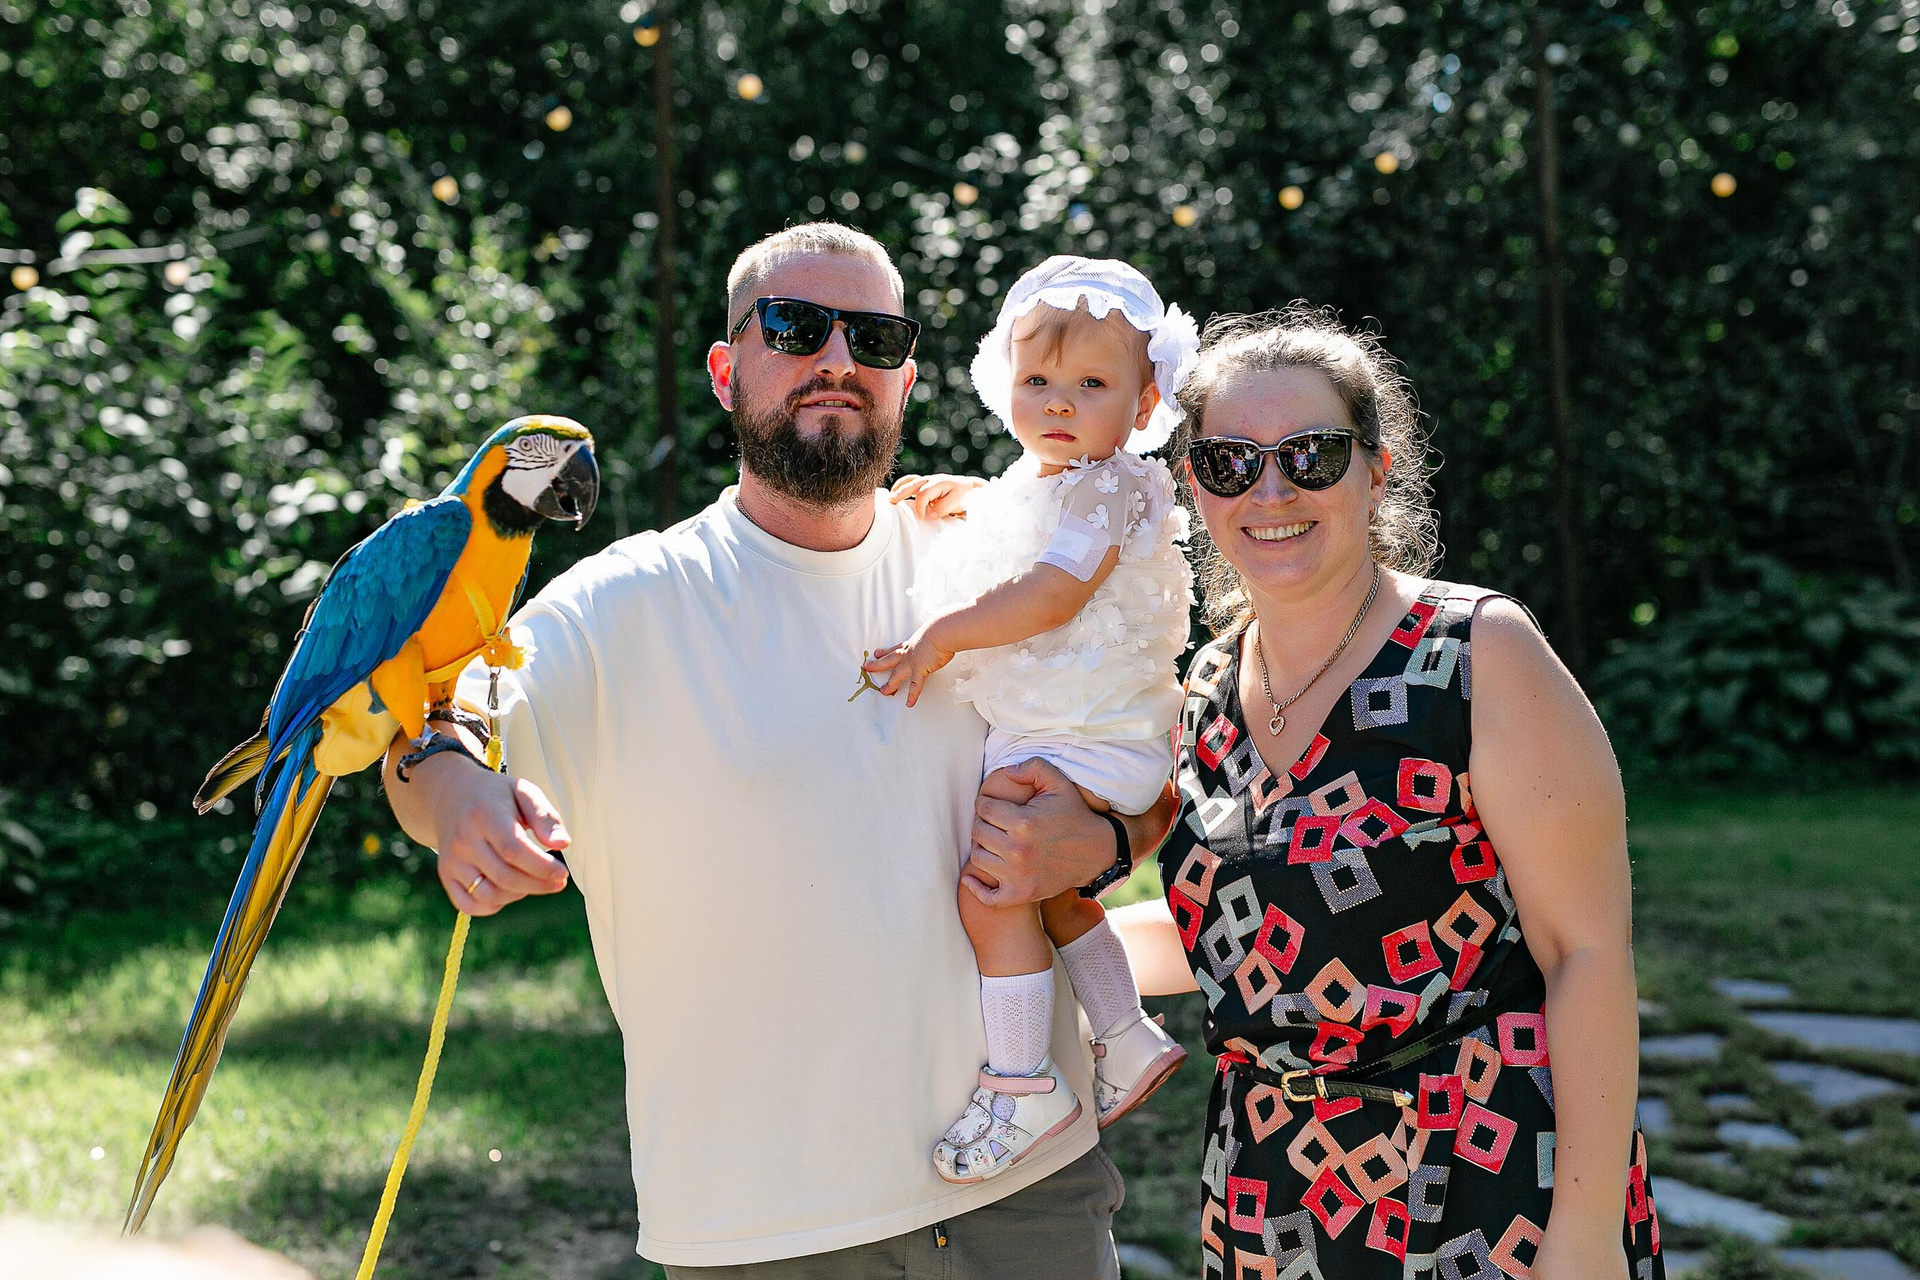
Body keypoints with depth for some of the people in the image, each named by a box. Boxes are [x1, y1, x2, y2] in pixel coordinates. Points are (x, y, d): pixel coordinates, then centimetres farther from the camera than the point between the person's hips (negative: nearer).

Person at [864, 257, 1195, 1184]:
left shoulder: (1108, 490, -17)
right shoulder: (1040, 480, 12)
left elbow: (1050, 595, -29)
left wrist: (938, 638, -25)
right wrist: (953, 496, 21)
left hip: (1079, 745, -11)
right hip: (1041, 735, 11)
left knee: (991, 889, -16)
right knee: (1055, 893, 24)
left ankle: (1022, 1087, -7)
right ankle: (1128, 1040, 38)